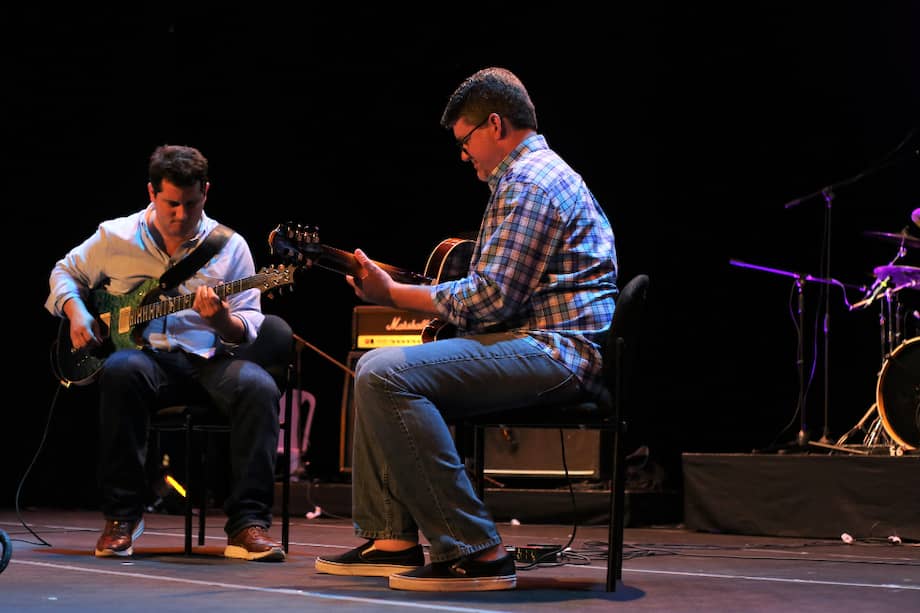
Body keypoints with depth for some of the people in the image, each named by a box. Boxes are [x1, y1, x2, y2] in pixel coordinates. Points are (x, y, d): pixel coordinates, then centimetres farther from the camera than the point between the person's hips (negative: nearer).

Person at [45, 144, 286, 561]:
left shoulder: (230, 247, 6)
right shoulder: (116, 236, 7)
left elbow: (249, 329, 4)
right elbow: (64, 272, 22)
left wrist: (222, 320, -20)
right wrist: (76, 312, 1)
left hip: (208, 359, 1)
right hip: (144, 354, -1)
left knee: (258, 387, -32)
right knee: (121, 371, -38)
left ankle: (248, 523, -27)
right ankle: (122, 517, -27)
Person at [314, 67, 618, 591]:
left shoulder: (528, 183, -12)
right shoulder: (538, 172, 24)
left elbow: (490, 299, -20)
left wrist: (392, 294, -9)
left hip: (558, 351, -12)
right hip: (549, 347, 12)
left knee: (386, 374, -25)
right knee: (375, 367, 16)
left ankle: (475, 552, -25)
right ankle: (394, 538, 10)